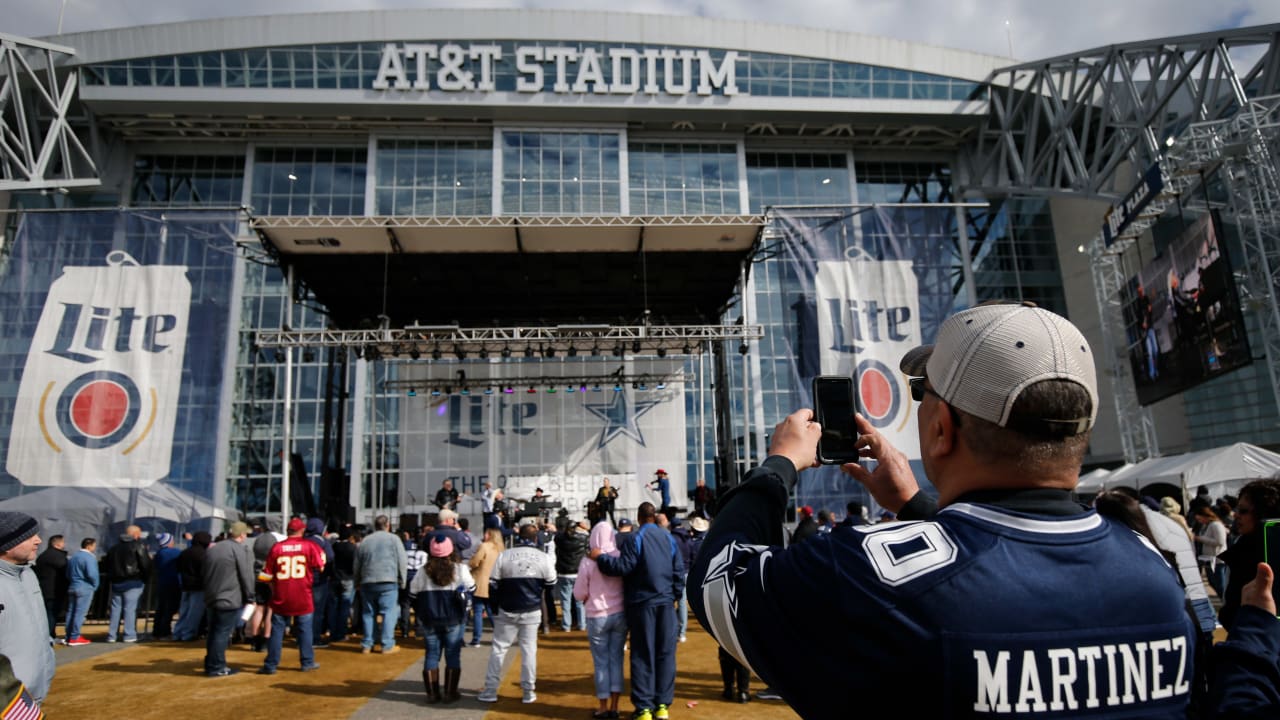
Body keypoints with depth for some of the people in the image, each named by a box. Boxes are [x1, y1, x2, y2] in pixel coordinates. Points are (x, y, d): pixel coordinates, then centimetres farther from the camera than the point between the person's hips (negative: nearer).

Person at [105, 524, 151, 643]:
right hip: (133, 583, -6)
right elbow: (146, 565, -11)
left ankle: (112, 635, 11)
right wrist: (146, 578, 2)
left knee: (115, 608, 10)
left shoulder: (114, 548, 18)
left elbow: (108, 566, 19)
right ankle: (129, 635, -6)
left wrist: (112, 578, 21)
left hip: (116, 582, 6)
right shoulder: (138, 546, -5)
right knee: (130, 608, -5)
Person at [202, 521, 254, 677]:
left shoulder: (211, 548, 14)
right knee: (222, 633, -2)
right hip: (230, 599, -8)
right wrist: (249, 598, -2)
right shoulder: (242, 550, -11)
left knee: (213, 632, 16)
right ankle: (217, 667, 1)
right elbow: (246, 576, -12)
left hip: (211, 598, 8)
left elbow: (205, 574, 20)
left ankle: (210, 664, 22)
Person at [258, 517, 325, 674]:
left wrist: (274, 585, 18)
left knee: (277, 631, 9)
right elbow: (320, 567, -5)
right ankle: (307, 662, 15)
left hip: (281, 597, 1)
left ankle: (270, 665, 11)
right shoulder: (309, 545, -6)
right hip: (303, 597, -1)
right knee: (305, 630, 9)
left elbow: (267, 572, 1)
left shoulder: (276, 547, -2)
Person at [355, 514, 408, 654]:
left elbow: (357, 565, 17)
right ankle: (388, 645, -2)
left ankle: (367, 644, 14)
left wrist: (357, 582, 26)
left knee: (368, 613, 12)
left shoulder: (364, 541, 13)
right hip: (388, 581, -4)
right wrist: (402, 580, 6)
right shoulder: (394, 539, 1)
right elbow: (403, 561, -2)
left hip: (367, 582, 4)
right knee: (389, 612, -1)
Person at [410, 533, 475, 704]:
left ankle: (432, 693, 12)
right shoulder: (460, 569, -6)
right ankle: (450, 693, 8)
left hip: (429, 620, 2)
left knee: (432, 654, 10)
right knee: (452, 655, 6)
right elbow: (471, 589, 4)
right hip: (453, 619, -2)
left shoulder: (424, 571, 0)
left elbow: (413, 594, 6)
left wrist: (421, 614, 17)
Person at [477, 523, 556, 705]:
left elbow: (493, 584, -2)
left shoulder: (504, 556, -7)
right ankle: (528, 692, 12)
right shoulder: (544, 558, -6)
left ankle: (490, 690, 12)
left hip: (507, 611, 0)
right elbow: (551, 584, 4)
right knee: (529, 650, 8)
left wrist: (494, 606, 12)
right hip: (532, 612, 0)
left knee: (498, 649, 9)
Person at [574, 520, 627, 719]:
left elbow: (579, 593, -6)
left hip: (597, 616, -2)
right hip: (620, 614, 2)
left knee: (601, 662, 10)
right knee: (616, 659, 12)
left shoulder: (588, 561, -14)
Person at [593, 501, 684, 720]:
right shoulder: (669, 537, 6)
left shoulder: (634, 538, -8)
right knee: (666, 653, 9)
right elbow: (679, 569, 6)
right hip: (666, 602, 3)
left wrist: (600, 557, -6)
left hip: (642, 603, -3)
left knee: (643, 655, 3)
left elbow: (624, 567, -17)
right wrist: (675, 595, 13)